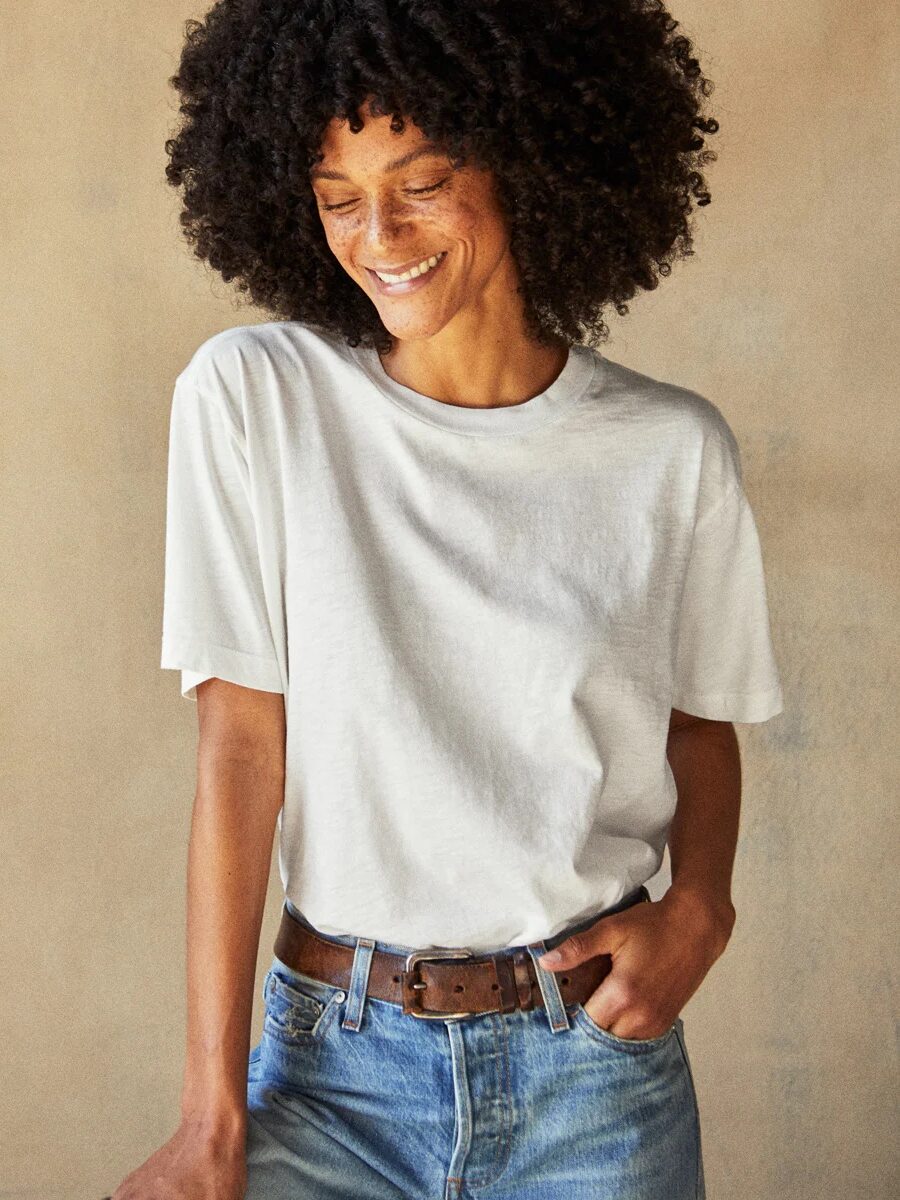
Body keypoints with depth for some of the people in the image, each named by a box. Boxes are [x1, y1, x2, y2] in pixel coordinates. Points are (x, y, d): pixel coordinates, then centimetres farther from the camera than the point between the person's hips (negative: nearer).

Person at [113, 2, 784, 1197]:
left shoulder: (675, 447, -4)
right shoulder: (252, 396, -8)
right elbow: (240, 748, -10)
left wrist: (698, 906, -9)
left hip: (595, 1064, 2)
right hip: (333, 1061, -1)